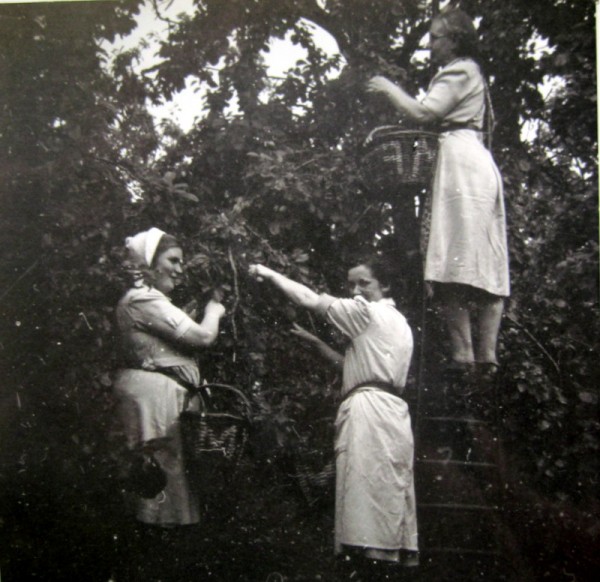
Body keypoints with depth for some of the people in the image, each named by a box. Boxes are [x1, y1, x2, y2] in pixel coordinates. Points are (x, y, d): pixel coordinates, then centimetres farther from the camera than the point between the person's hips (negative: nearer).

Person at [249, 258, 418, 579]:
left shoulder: (371, 312, -1)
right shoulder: (396, 322, 26)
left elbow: (312, 301, -4)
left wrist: (270, 274, 4)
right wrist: (315, 341, 22)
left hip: (369, 408, -10)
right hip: (390, 409, 10)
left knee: (367, 488, -13)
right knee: (386, 490, 6)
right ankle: (387, 555, 6)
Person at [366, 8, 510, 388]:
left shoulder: (459, 71, 0)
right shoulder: (471, 72, 29)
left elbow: (423, 114, -12)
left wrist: (389, 88, 1)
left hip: (461, 160, -10)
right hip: (479, 162, 10)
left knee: (456, 262, -16)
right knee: (485, 263, 0)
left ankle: (463, 356, -22)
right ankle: (487, 356, -4)